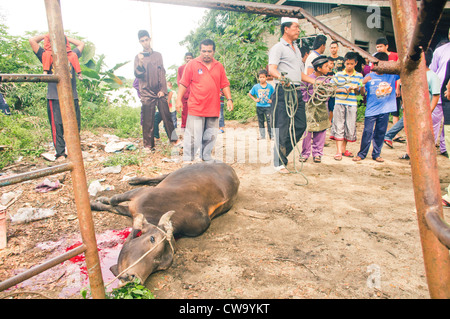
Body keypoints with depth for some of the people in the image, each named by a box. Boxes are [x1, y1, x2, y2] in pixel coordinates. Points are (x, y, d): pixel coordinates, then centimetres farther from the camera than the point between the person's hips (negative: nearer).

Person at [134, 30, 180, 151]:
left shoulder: (158, 55, 12)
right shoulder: (138, 57, 6)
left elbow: (162, 73, 11)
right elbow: (137, 75, -4)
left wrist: (163, 90, 1)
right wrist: (140, 63, -22)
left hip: (160, 93, 2)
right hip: (146, 93, -2)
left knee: (167, 116, 0)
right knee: (148, 121, -1)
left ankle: (174, 139, 9)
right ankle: (148, 145, 7)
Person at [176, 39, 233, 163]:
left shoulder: (219, 66, 12)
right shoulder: (192, 64, 3)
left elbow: (225, 85, 14)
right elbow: (183, 84, 2)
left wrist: (229, 99, 4)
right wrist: (179, 99, -4)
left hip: (213, 108, 4)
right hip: (196, 108, -3)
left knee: (210, 136, 10)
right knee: (193, 135, -3)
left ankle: (206, 158, 24)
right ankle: (187, 159, 8)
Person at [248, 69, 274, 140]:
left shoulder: (270, 86, -1)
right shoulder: (255, 87, 0)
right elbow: (250, 94, 12)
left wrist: (271, 100, -2)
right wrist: (255, 99, 1)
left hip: (267, 106, -2)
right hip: (259, 106, 2)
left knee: (269, 121, -10)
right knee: (260, 121, 9)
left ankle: (271, 136, -6)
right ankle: (262, 135, 19)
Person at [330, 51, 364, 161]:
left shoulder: (359, 76, 8)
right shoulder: (338, 75, 6)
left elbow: (360, 92, 6)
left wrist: (356, 89, -16)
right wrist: (342, 90, -12)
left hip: (352, 104, 2)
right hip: (339, 103, -1)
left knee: (350, 127, 5)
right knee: (339, 127, -4)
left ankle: (344, 149, 21)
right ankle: (338, 151, -1)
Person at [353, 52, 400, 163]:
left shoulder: (392, 75, 4)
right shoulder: (369, 76, 0)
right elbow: (362, 92, -1)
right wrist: (363, 83, -19)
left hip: (385, 110, 2)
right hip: (371, 110, -2)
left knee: (380, 133, 9)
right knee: (367, 132, -1)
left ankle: (376, 154, 21)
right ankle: (361, 154, 10)